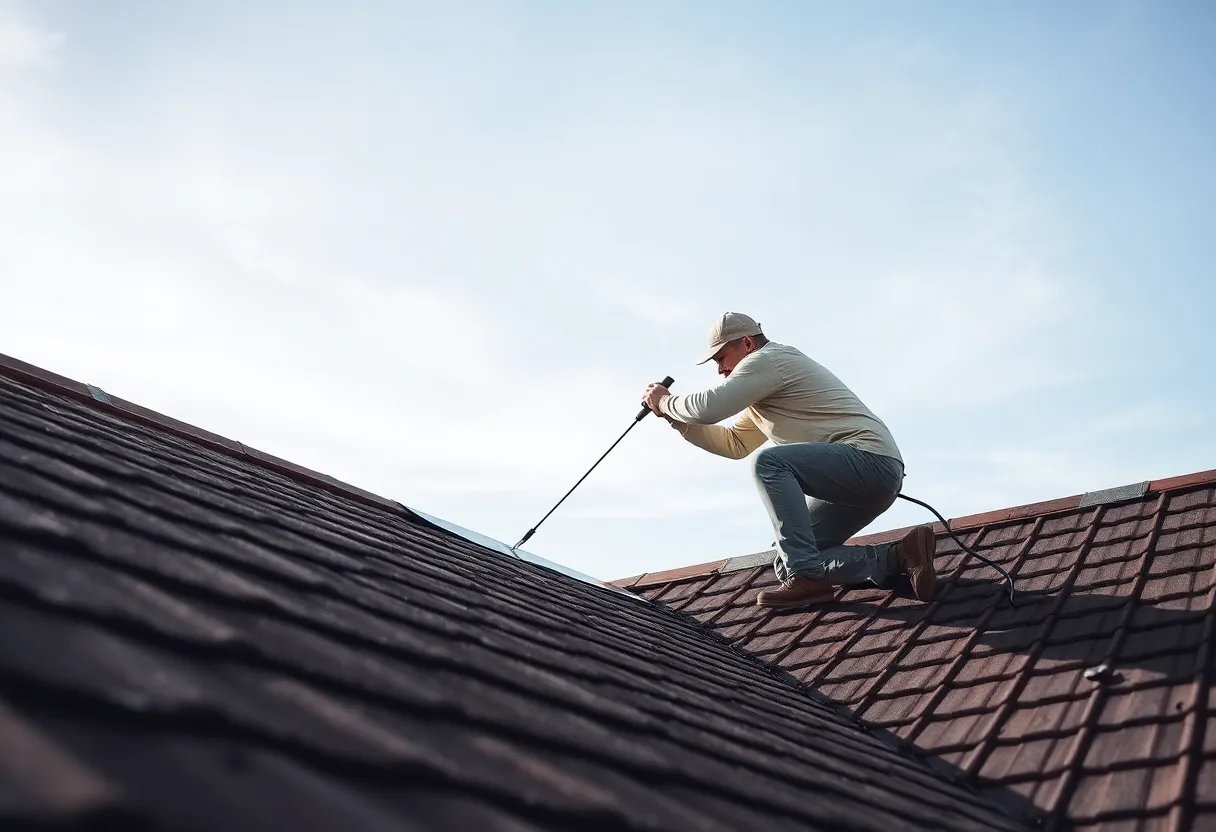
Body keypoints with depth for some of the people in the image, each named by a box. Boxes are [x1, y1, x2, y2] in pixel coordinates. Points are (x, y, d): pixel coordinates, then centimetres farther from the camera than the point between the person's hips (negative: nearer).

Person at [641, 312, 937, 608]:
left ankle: (805, 575, -26)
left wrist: (665, 402, 2)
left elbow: (710, 408, -17)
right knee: (788, 564, 3)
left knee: (768, 462, -26)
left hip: (872, 461, -10)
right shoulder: (765, 389, 24)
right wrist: (677, 419, 19)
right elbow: (734, 444, 29)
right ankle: (897, 558, -2)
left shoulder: (768, 359, -8)